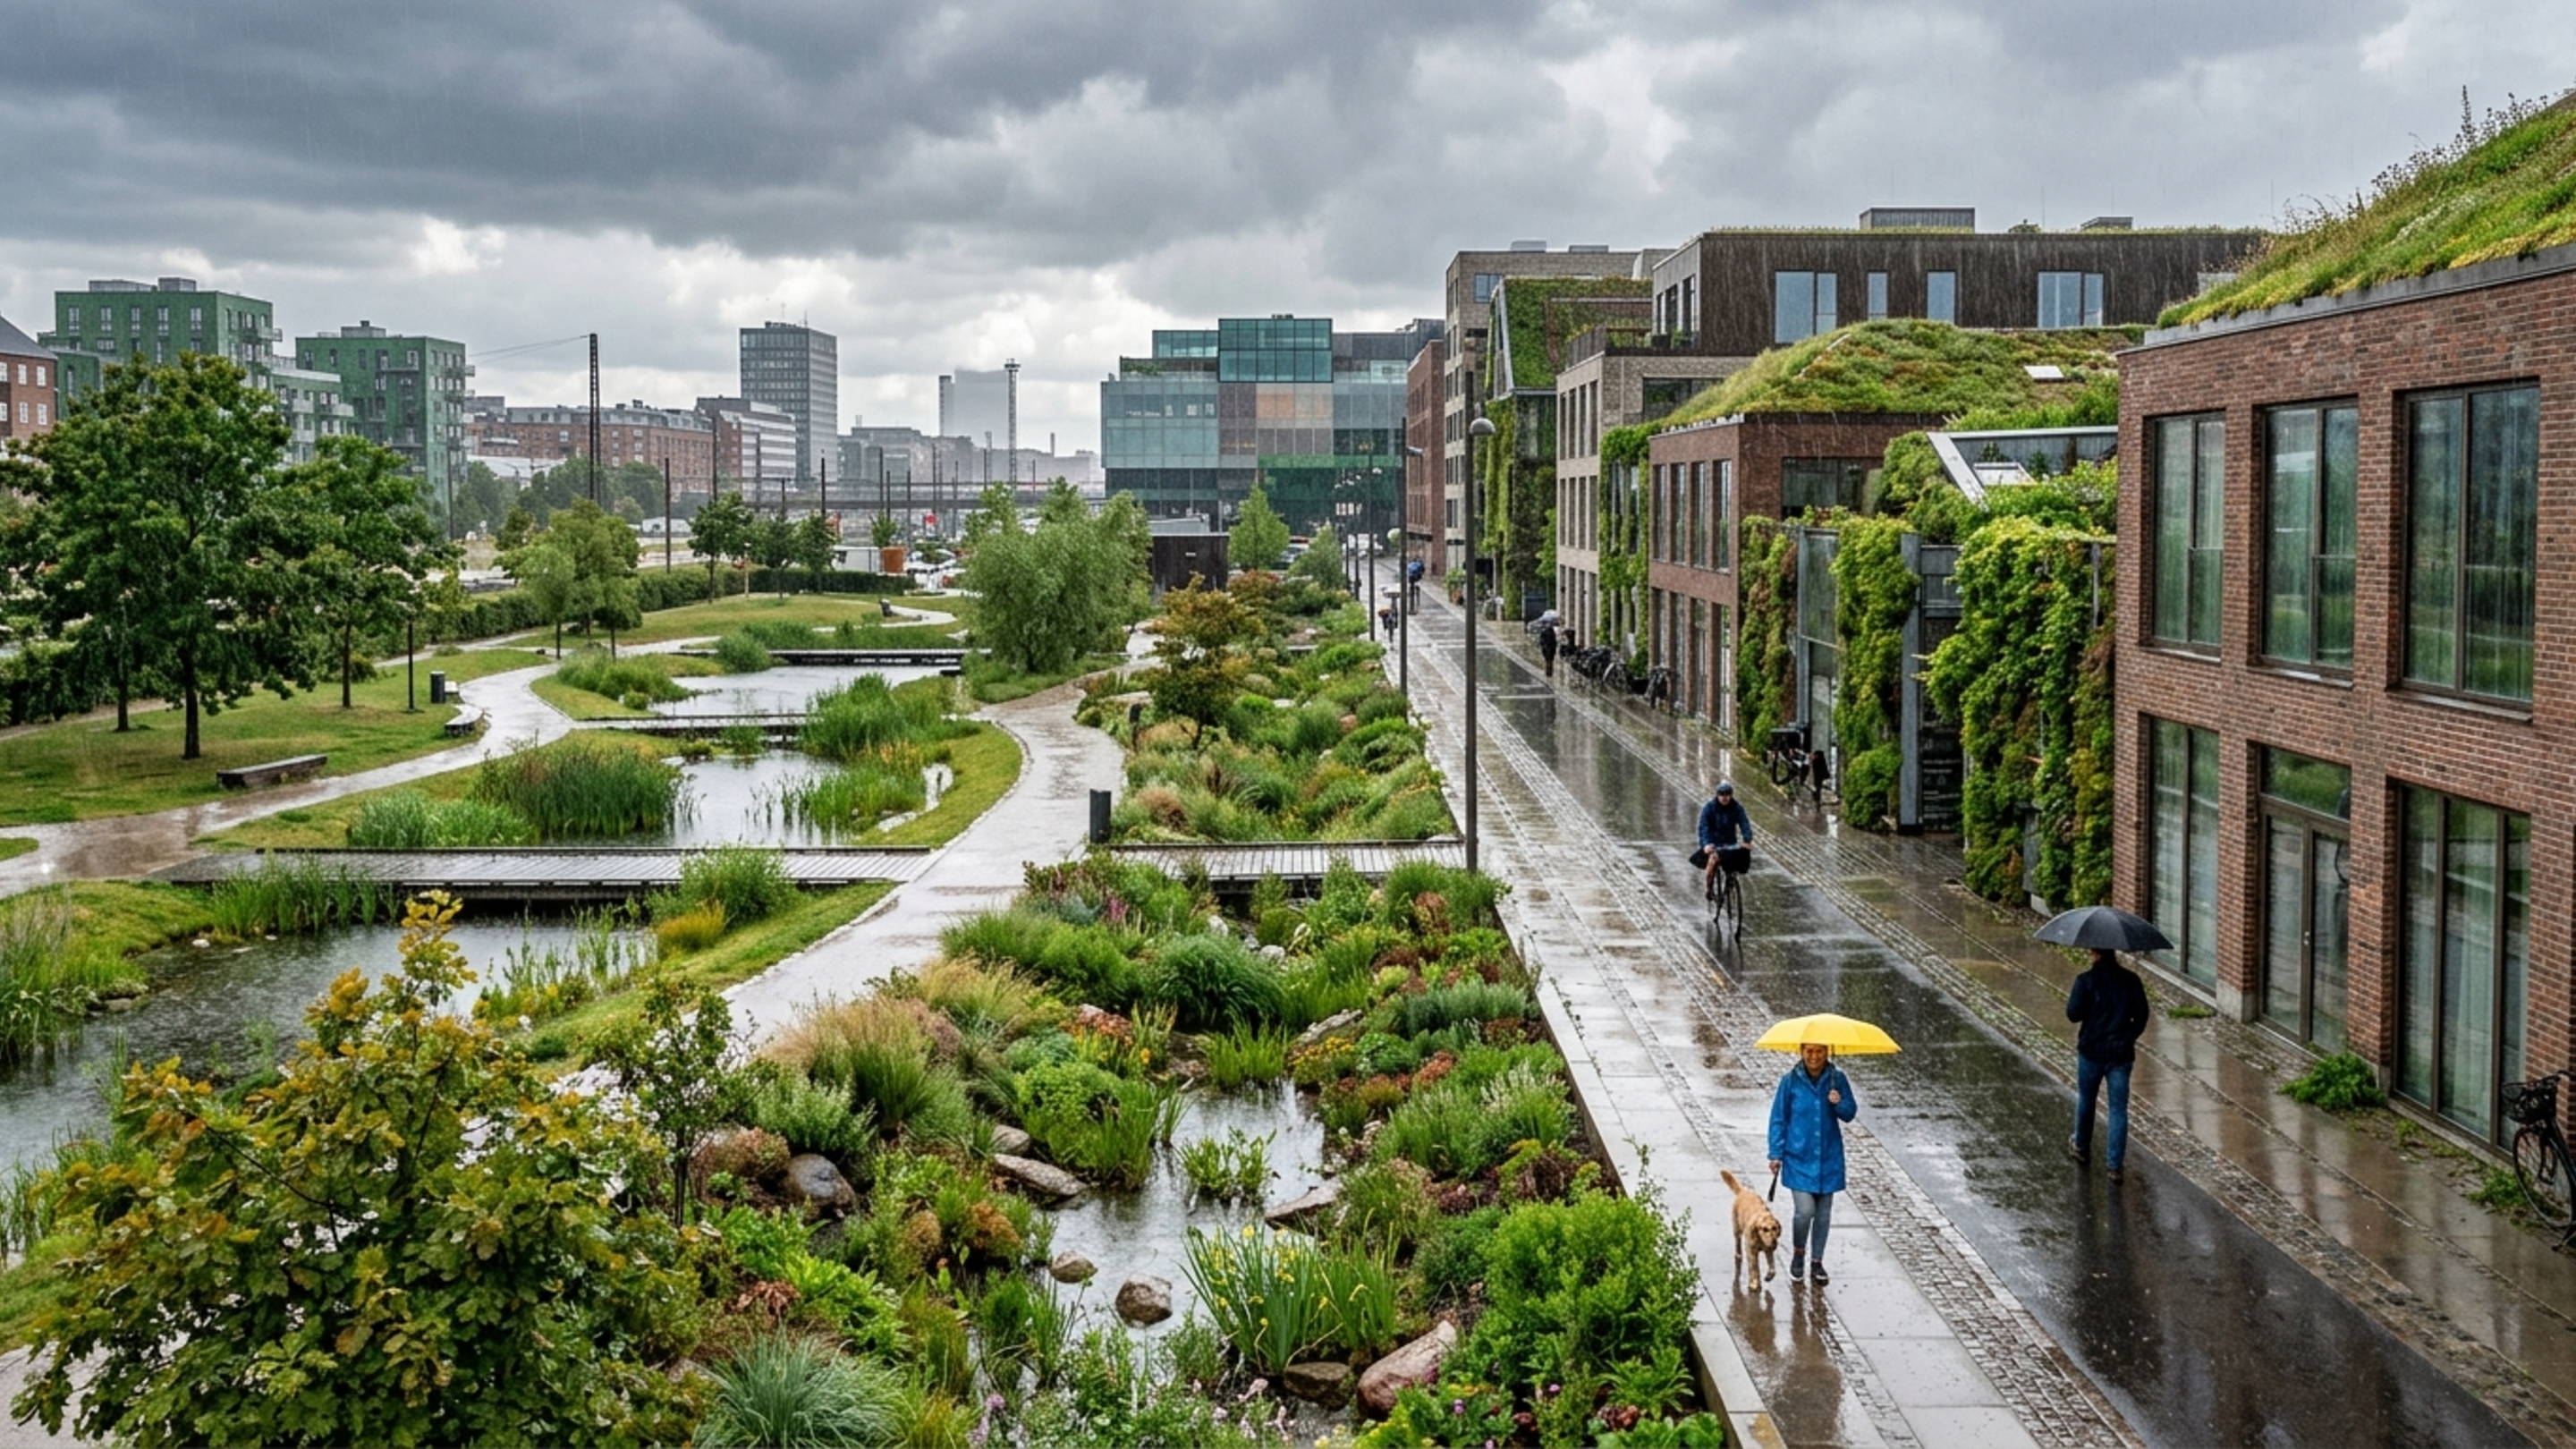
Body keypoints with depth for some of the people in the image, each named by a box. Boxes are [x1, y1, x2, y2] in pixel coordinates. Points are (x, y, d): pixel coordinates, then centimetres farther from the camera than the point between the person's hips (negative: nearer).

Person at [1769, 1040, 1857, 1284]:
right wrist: (1776, 1154, -3)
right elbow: (1778, 1118, -1)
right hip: (1799, 1157, -2)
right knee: (1805, 1211, -11)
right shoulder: (1791, 1081, -7)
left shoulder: (1837, 1079, -2)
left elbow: (1850, 1113, 3)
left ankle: (1817, 1262, 27)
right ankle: (1798, 1255, 15)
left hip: (1828, 1157, 2)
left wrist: (1839, 1103, -19)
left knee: (1823, 1212, 10)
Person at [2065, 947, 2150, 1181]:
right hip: (2121, 1054, 2)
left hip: (2091, 1051, -1)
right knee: (2118, 1109, 5)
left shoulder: (2086, 981, -13)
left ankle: (2081, 1148, 37)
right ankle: (2115, 1164, 3)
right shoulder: (2131, 980, -2)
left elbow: (2073, 1014, -12)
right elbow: (2142, 1015, 4)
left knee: (2085, 1100, 20)